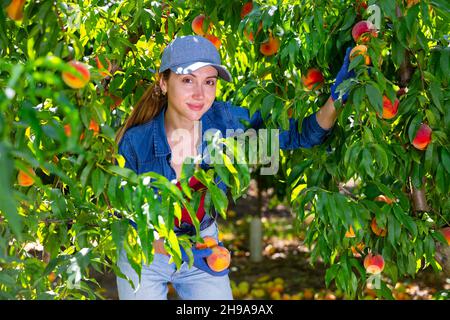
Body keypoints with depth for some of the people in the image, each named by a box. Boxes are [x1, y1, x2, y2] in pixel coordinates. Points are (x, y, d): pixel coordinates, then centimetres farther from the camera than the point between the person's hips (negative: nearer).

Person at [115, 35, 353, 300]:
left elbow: (302, 135, -14)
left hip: (204, 248, 2)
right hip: (146, 253, -2)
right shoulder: (136, 143, -23)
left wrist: (335, 99, -33)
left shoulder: (225, 120, -18)